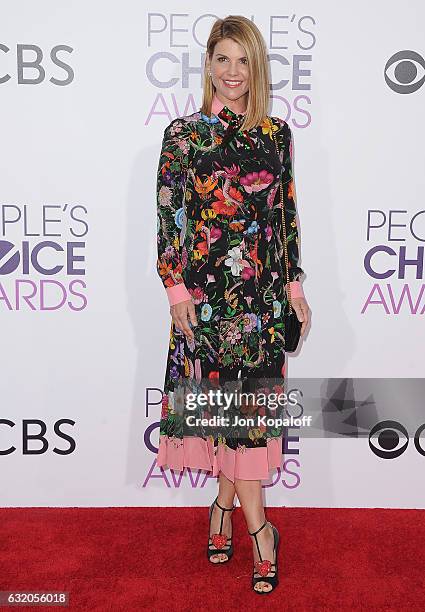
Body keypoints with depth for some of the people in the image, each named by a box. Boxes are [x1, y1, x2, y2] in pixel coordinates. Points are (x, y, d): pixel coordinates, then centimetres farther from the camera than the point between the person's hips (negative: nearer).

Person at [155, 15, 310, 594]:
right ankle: (258, 526, 22)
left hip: (261, 291, 3)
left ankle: (224, 503, 26)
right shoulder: (184, 133, 1)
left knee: (250, 401, 5)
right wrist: (176, 289, -7)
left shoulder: (277, 133, 8)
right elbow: (168, 216, -1)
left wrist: (294, 285, 7)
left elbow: (288, 214, 10)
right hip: (206, 290, -2)